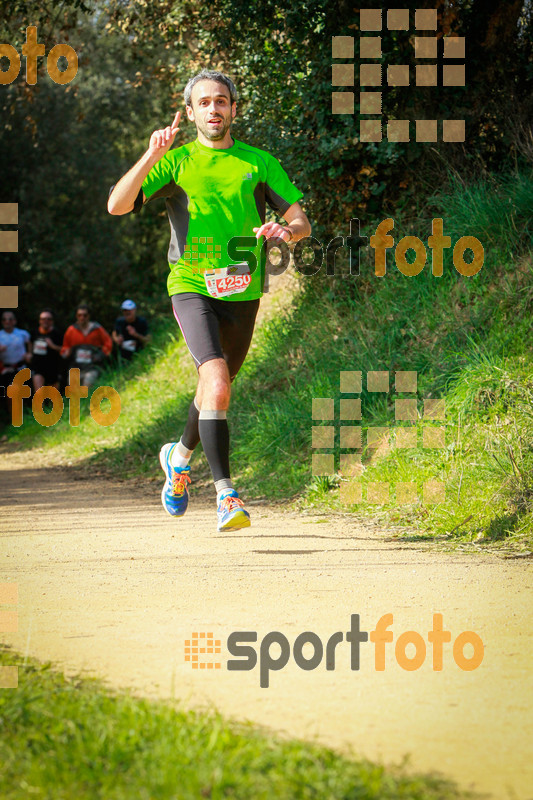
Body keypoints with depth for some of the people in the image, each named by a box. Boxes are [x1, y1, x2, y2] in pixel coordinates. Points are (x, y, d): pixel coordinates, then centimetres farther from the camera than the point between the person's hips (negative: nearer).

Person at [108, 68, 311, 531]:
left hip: (243, 293, 4)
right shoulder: (176, 162, 4)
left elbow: (302, 222, 7)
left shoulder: (259, 162, 9)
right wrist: (151, 157, -20)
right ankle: (226, 493, -26)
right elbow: (117, 205, -8)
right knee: (218, 382, -24)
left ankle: (181, 456, 48)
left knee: (216, 386, 18)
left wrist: (285, 230, -17)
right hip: (192, 287, -3)